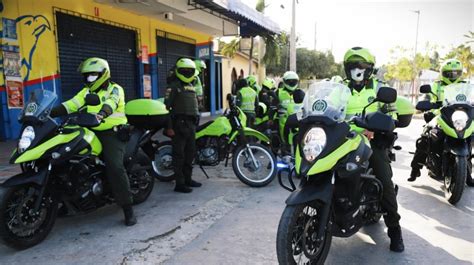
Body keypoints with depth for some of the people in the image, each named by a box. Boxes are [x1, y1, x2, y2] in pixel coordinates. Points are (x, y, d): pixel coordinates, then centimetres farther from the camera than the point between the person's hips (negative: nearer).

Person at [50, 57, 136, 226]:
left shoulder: (114, 89, -1)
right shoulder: (86, 92, 19)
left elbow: (111, 103, -24)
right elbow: (71, 104, 5)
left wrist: (102, 113, -46)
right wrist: (50, 112, -11)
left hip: (112, 133, -7)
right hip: (92, 133, 7)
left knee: (115, 167, -24)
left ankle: (128, 209, -16)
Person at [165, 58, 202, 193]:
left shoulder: (191, 86, 19)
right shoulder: (174, 86, -6)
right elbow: (167, 106, -13)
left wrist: (196, 121, 20)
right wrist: (169, 127, -18)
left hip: (191, 123, 8)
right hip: (179, 123, -8)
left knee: (190, 152, 14)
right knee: (179, 154, -5)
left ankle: (188, 179, 26)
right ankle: (179, 183, 0)